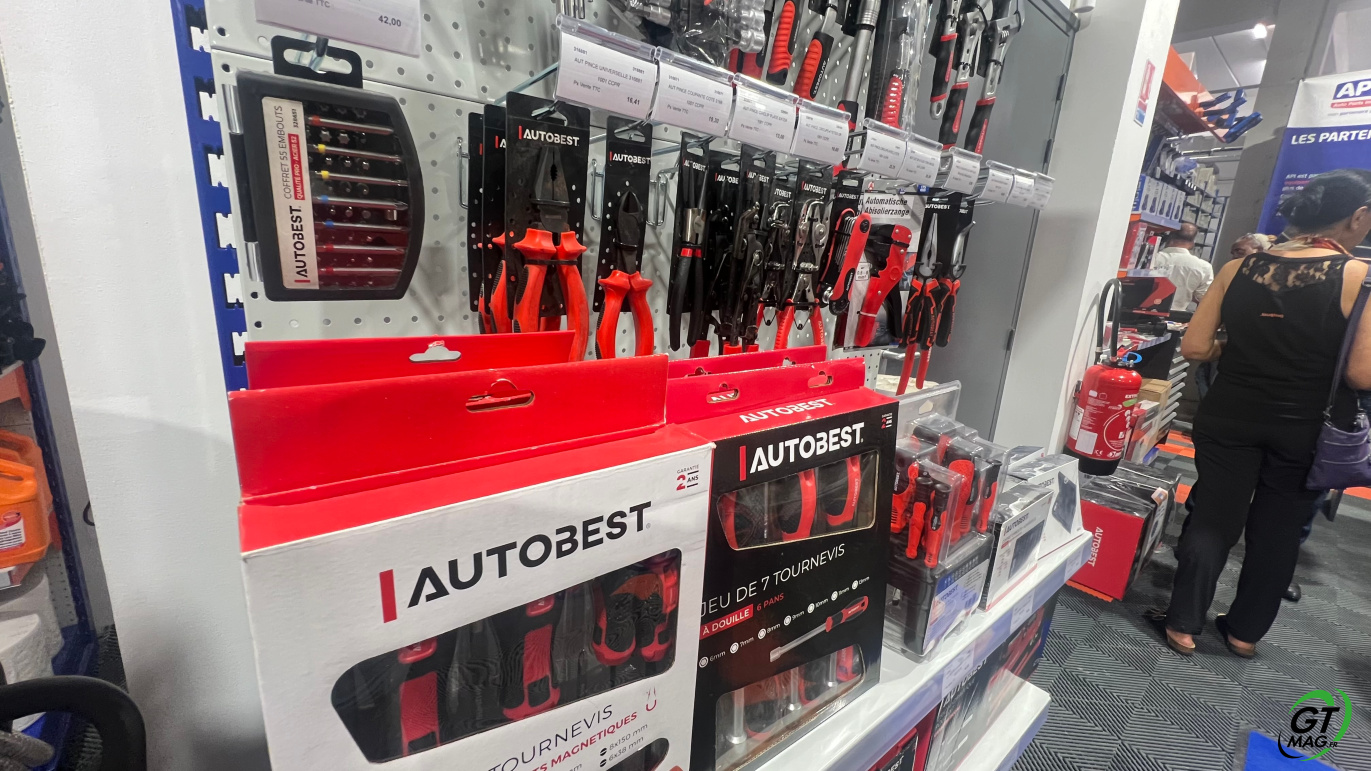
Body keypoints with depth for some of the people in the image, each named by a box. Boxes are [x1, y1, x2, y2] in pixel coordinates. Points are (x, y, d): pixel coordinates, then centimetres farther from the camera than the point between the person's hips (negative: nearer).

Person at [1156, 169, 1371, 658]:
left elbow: (1194, 347, -5)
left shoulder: (1239, 268, -4)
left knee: (1213, 518, 12)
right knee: (1277, 532, 16)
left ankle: (1183, 625, 19)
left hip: (1229, 418, 1)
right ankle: (1245, 631, 31)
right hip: (1305, 429, -1)